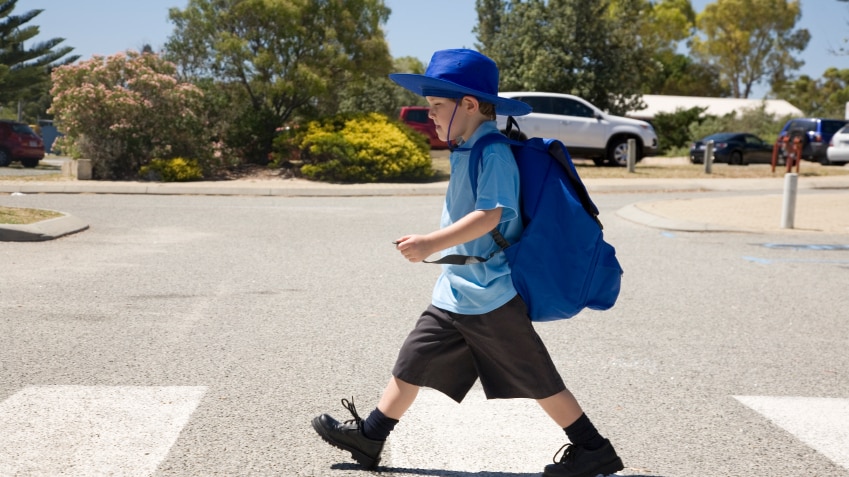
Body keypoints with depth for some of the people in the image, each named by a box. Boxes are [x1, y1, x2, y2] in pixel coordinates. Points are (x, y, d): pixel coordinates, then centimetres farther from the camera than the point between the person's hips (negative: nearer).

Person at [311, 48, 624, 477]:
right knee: (413, 360, 12)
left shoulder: (493, 153, -18)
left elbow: (490, 214, -29)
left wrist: (432, 243, -32)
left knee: (537, 379, 2)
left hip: (492, 296, -9)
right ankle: (370, 437, 23)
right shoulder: (466, 152, 11)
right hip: (454, 294, 9)